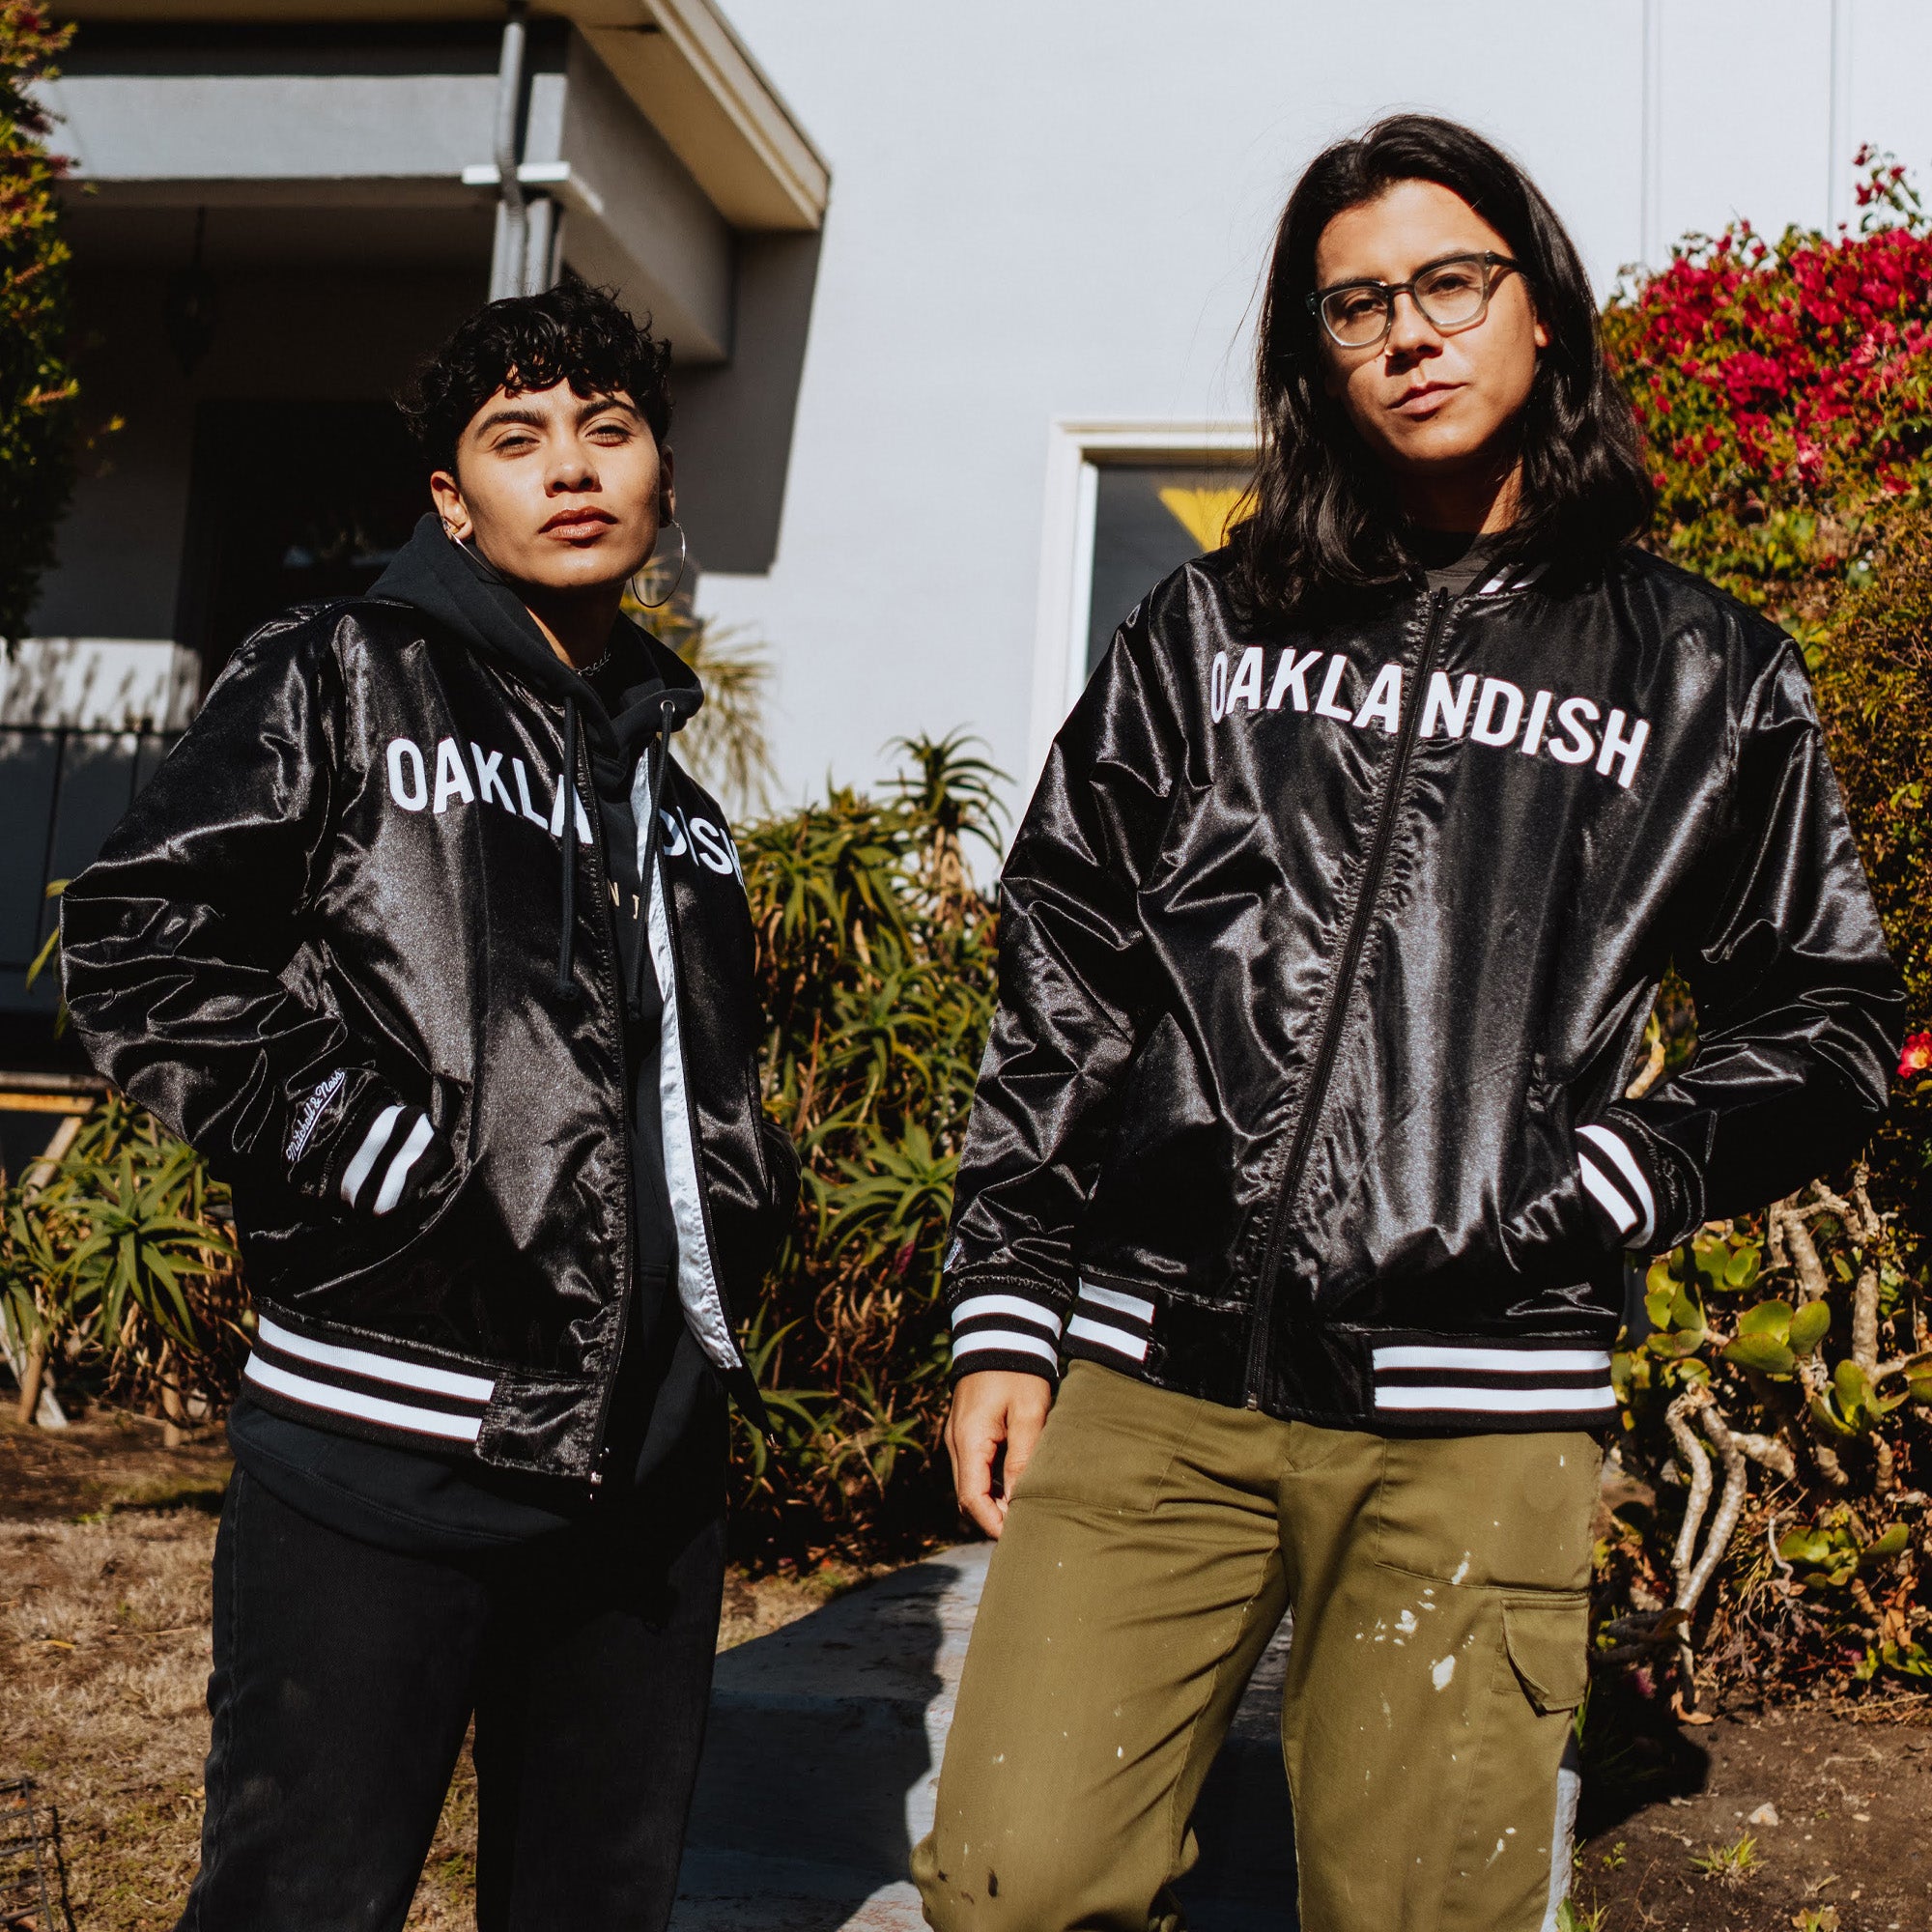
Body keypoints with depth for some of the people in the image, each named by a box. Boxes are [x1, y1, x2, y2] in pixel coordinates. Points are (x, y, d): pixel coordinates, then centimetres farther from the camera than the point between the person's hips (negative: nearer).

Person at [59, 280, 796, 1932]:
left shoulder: (673, 792, 19)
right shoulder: (344, 681, 0)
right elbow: (139, 940, -9)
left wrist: (744, 1202, 13)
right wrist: (369, 1153, -15)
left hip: (651, 1466, 6)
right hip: (387, 1456, -6)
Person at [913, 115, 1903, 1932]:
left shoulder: (1705, 676, 10)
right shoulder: (1209, 628, 12)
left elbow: (1829, 1015, 13)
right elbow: (1060, 979, 11)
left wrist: (1616, 1179, -4)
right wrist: (1003, 1311, 6)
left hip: (1472, 1411, -1)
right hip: (1148, 1378, 1)